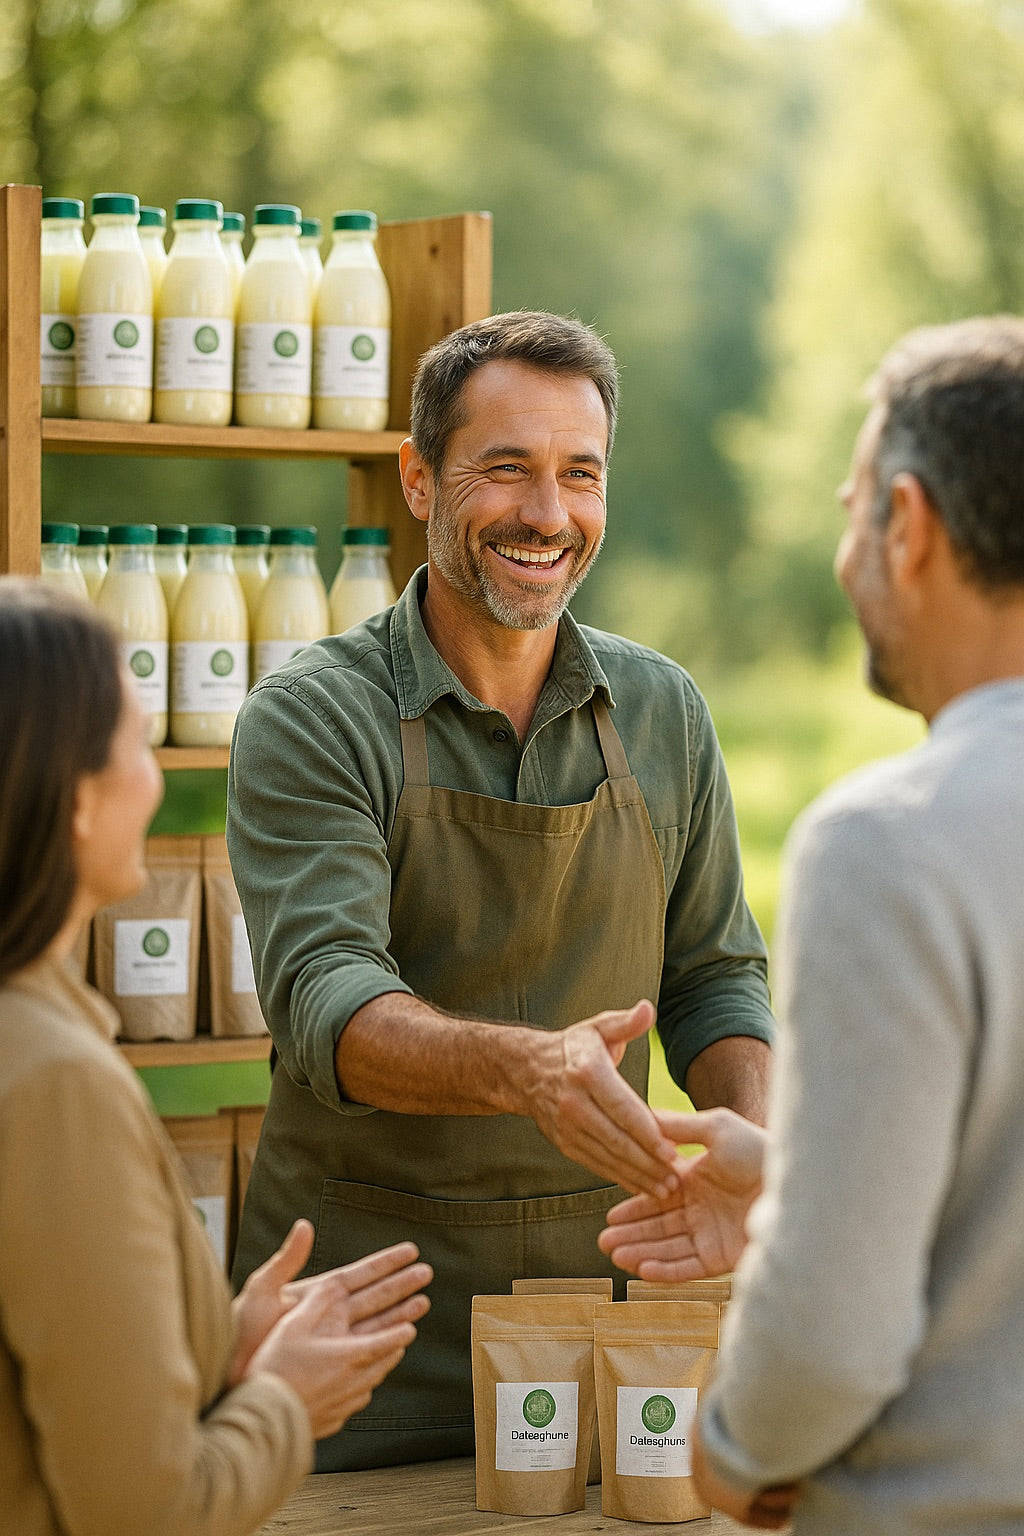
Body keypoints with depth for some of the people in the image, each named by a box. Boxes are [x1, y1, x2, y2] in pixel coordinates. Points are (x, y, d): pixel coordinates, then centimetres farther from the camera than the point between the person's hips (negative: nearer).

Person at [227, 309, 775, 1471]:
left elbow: (713, 974, 13)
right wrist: (522, 1068, -39)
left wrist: (754, 1145, -8)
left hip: (597, 1281, 4)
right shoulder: (310, 720, -8)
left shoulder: (662, 712, 7)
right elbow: (324, 1001, -20)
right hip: (364, 1295, -3)